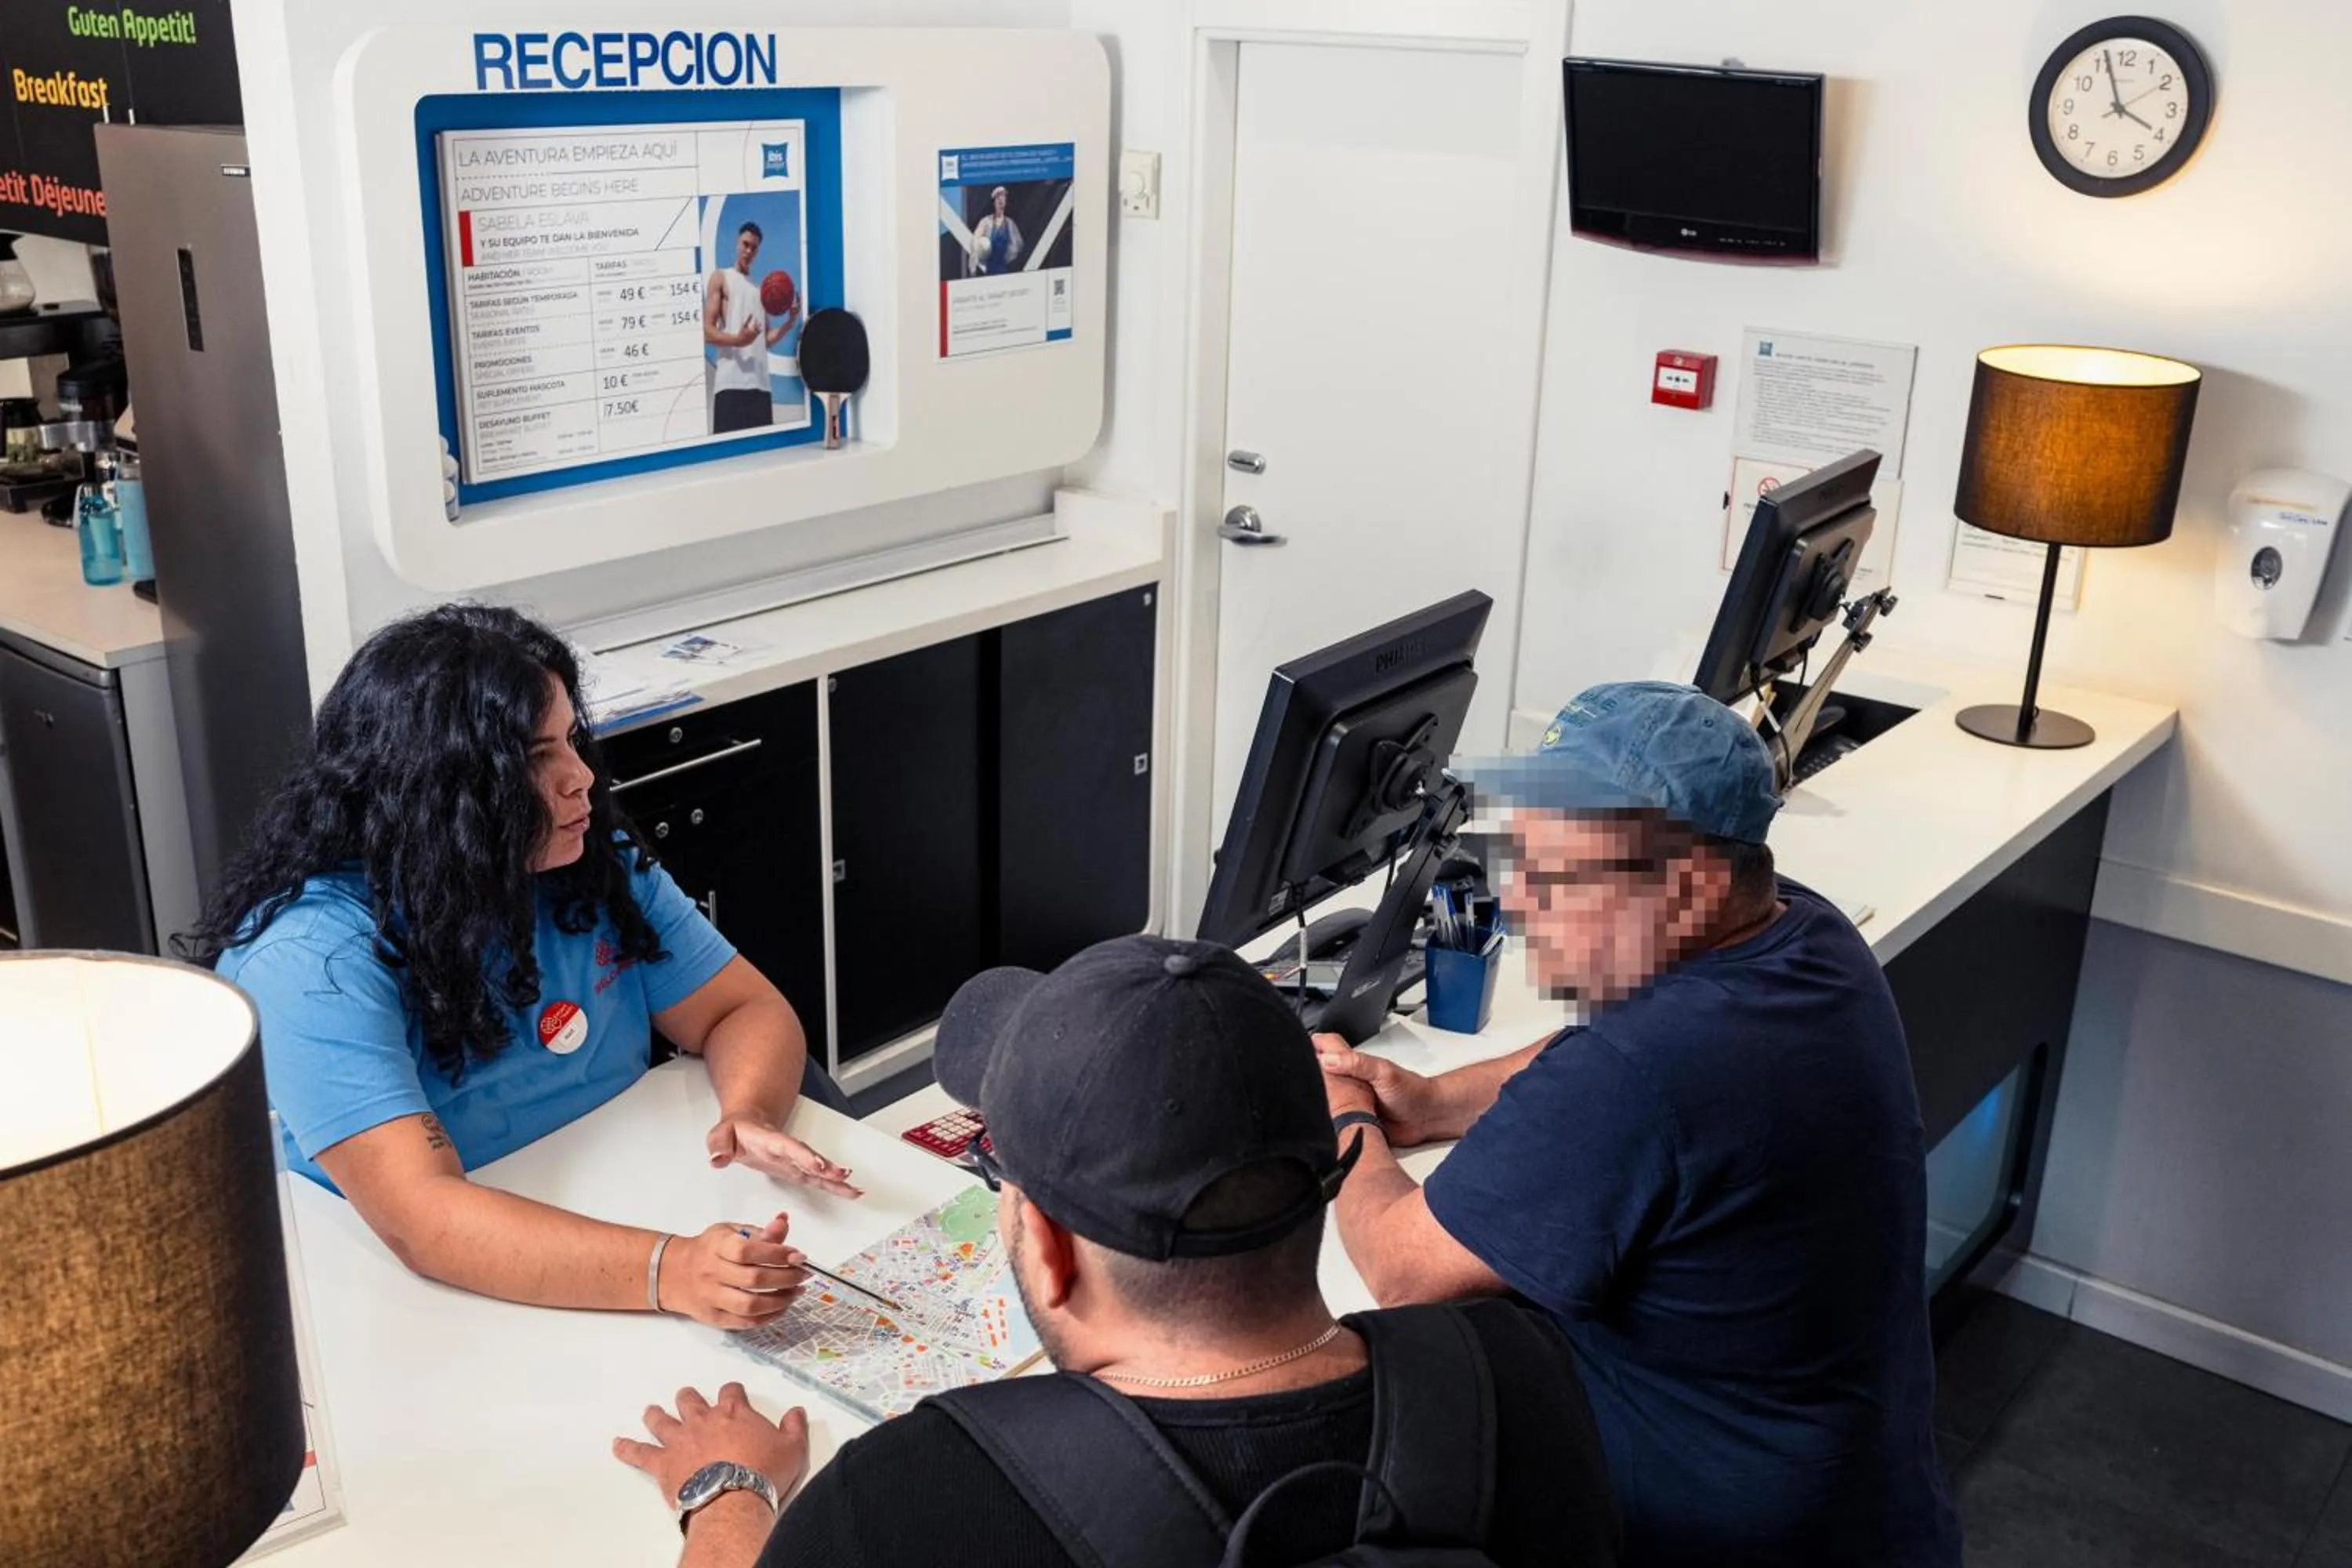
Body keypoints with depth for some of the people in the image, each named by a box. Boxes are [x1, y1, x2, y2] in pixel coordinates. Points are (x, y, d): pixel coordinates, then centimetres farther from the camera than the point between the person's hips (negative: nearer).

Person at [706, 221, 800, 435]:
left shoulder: (760, 289, 26)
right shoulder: (720, 278, 9)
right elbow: (707, 332, -1)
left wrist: (790, 320, 6)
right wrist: (736, 339, -20)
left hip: (761, 382, 6)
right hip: (730, 381, -6)